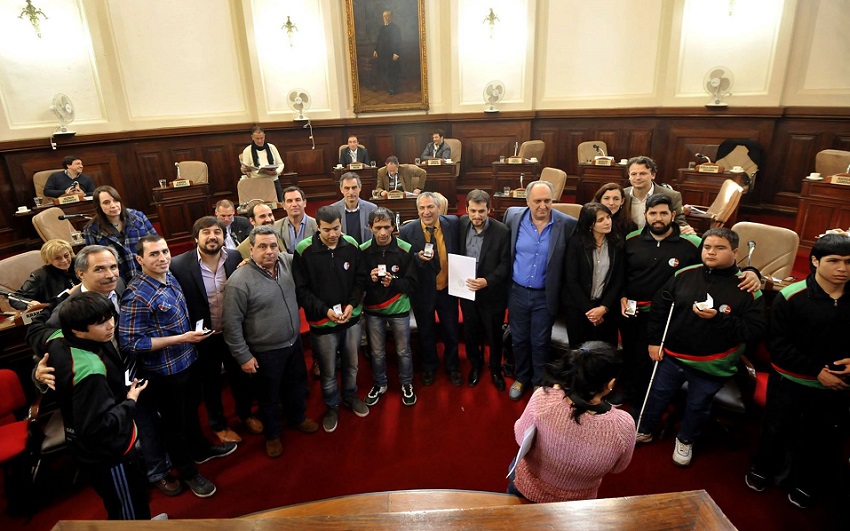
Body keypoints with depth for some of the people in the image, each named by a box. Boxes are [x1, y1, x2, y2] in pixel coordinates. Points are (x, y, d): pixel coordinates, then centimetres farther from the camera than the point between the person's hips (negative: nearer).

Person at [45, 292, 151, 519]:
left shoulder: (58, 340, -10)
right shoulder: (90, 370, -39)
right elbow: (97, 426, -34)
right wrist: (130, 401, -21)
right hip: (107, 450, -9)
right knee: (129, 510, 16)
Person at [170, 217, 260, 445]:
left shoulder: (236, 258, -12)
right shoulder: (179, 265, -20)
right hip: (203, 337, -2)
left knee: (240, 376, 23)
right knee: (210, 383, 21)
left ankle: (245, 413, 51)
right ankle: (218, 425, 45)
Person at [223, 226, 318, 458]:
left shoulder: (287, 262, -9)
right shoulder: (239, 281, -23)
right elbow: (232, 324, -17)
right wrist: (243, 356, -13)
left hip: (294, 342, 5)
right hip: (266, 352, -5)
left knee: (297, 384, 26)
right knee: (270, 395, 17)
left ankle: (297, 417, 53)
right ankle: (272, 434, 42)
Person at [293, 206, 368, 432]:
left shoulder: (351, 245, -7)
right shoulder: (304, 250, -16)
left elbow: (360, 279, 3)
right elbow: (301, 289, -11)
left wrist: (352, 305, -11)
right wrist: (325, 310, -19)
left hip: (352, 318, 3)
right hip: (322, 321, -3)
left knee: (352, 364, 21)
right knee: (328, 370, 13)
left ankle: (350, 396, 47)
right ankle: (332, 406, 38)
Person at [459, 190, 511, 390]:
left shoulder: (502, 231, -17)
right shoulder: (462, 224, -6)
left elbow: (505, 264, -14)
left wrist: (487, 281, -28)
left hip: (492, 293, -3)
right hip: (467, 290, 3)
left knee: (494, 335, 16)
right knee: (471, 333, 19)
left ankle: (495, 369, 40)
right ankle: (475, 365, 44)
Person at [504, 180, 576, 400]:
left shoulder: (568, 224, -14)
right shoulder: (513, 216, -7)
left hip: (545, 295, -2)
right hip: (517, 292, 2)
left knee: (540, 343, 12)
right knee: (519, 340, 17)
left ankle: (540, 383, 34)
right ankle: (521, 378, 40)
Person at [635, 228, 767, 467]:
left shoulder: (747, 288, -14)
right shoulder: (684, 275, -7)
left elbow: (756, 329, -17)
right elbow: (659, 306, 2)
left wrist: (718, 319, -30)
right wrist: (654, 340, 1)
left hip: (712, 365, -2)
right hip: (672, 355, 2)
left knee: (698, 406, 18)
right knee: (658, 395, 18)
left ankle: (685, 441, 45)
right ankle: (644, 431, 42)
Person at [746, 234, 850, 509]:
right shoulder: (791, 297, -15)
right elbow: (778, 343, -15)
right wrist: (816, 370, -20)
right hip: (790, 382, -2)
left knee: (823, 439, 18)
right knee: (777, 430, 17)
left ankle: (804, 483, 42)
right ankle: (763, 470, 42)